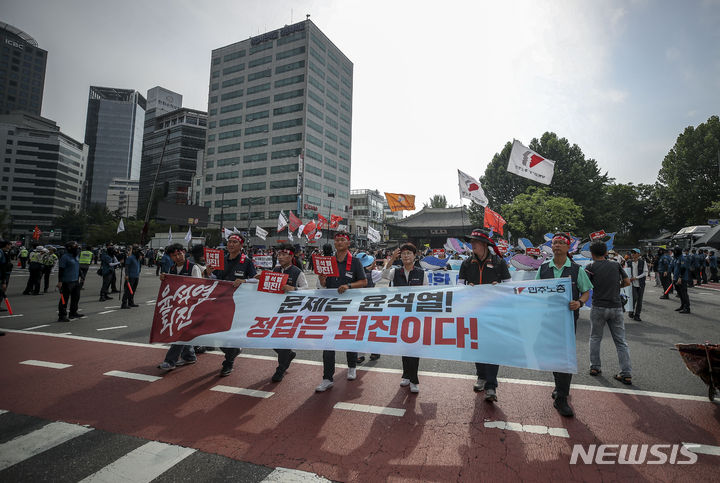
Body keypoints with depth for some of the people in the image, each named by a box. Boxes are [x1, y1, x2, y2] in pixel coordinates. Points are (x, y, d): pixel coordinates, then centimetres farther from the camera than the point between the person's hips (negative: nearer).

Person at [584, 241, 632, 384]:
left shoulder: (591, 267, -5)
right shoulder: (616, 265, 6)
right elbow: (627, 282, 9)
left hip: (599, 307, -2)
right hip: (616, 307, 3)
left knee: (595, 338, 13)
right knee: (620, 341, 8)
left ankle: (594, 367, 18)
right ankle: (626, 374, 8)